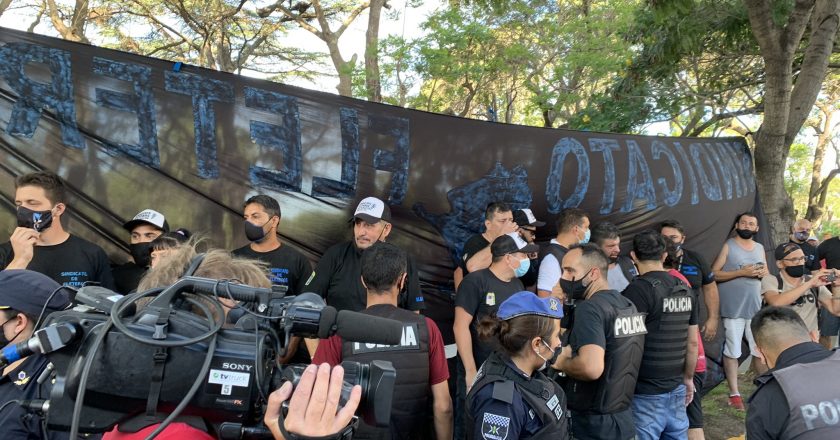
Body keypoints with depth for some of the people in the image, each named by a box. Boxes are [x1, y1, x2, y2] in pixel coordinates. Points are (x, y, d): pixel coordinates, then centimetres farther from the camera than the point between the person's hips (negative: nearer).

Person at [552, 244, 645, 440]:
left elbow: (591, 368, -33)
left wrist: (560, 363, -14)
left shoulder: (590, 307, -20)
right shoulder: (628, 305, 6)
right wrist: (573, 351, 7)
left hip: (594, 424, -8)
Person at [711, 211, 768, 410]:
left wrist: (763, 272, -2)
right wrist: (741, 272, -17)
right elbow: (714, 274, -9)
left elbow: (766, 272, 22)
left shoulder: (760, 248, 15)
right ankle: (734, 393, 9)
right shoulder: (727, 246, -2)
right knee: (732, 351, 0)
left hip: (755, 307, 5)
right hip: (733, 309, -5)